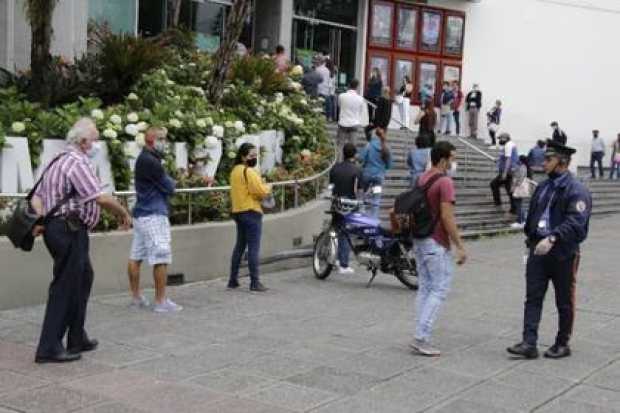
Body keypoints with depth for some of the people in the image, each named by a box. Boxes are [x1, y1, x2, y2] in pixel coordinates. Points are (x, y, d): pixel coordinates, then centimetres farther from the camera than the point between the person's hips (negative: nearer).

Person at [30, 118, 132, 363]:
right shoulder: (78, 162, -14)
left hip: (56, 226, 10)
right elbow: (101, 198, -22)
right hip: (69, 230, -10)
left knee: (83, 278, 19)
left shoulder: (59, 161, 19)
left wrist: (41, 219, 4)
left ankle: (77, 339, 27)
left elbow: (37, 197, 17)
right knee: (65, 287, -6)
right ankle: (49, 349, -3)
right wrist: (123, 214, -7)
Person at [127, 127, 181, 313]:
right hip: (154, 215, -10)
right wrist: (173, 182, 8)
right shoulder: (150, 161, -16)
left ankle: (136, 297, 19)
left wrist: (169, 182, -3)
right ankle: (161, 301, -5)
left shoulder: (143, 159, 17)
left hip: (141, 214, 10)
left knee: (136, 256, 12)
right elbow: (169, 187, -12)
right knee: (161, 258, -7)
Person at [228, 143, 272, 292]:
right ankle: (255, 282, -7)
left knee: (240, 246, 15)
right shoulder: (249, 171, -14)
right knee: (253, 248, -7)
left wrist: (262, 188, 8)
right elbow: (261, 191, -20)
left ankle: (233, 280, 18)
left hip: (238, 211, 9)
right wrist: (268, 187, 1)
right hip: (251, 213, -9)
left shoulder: (235, 170, 15)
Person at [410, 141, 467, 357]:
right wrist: (460, 246, -17)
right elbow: (447, 217, -21)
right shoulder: (445, 182, -16)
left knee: (424, 288, 12)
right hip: (436, 243, -9)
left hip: (419, 240, 9)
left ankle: (421, 337, 13)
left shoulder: (423, 179, 12)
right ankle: (421, 338, -7)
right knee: (439, 290, -4)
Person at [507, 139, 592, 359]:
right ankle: (529, 344, 0)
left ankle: (562, 344, 21)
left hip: (563, 253, -6)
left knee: (564, 302, 8)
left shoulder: (577, 190, -12)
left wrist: (552, 239, -35)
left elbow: (575, 222, -24)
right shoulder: (543, 187, 11)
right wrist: (530, 237, 15)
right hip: (538, 249, 6)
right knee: (533, 298, 0)